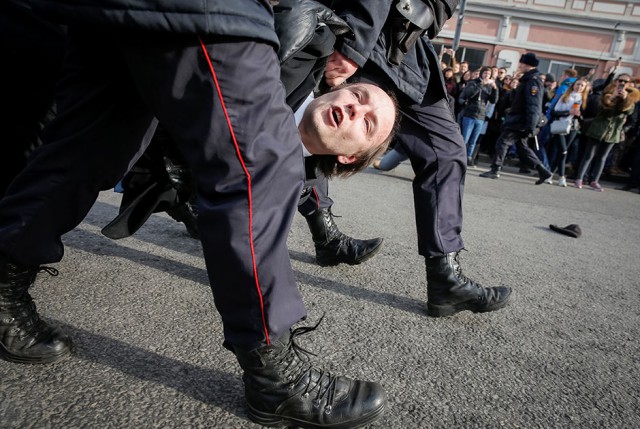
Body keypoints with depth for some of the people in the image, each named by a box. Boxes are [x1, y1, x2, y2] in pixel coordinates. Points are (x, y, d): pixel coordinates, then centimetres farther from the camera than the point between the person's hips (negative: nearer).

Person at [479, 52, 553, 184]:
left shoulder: (533, 81, -15)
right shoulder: (528, 79, 15)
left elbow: (533, 106, -22)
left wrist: (530, 127, -26)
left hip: (520, 121, -10)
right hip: (518, 120, 10)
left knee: (502, 142, -7)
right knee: (522, 146, 14)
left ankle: (495, 171, 0)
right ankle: (542, 171, 18)